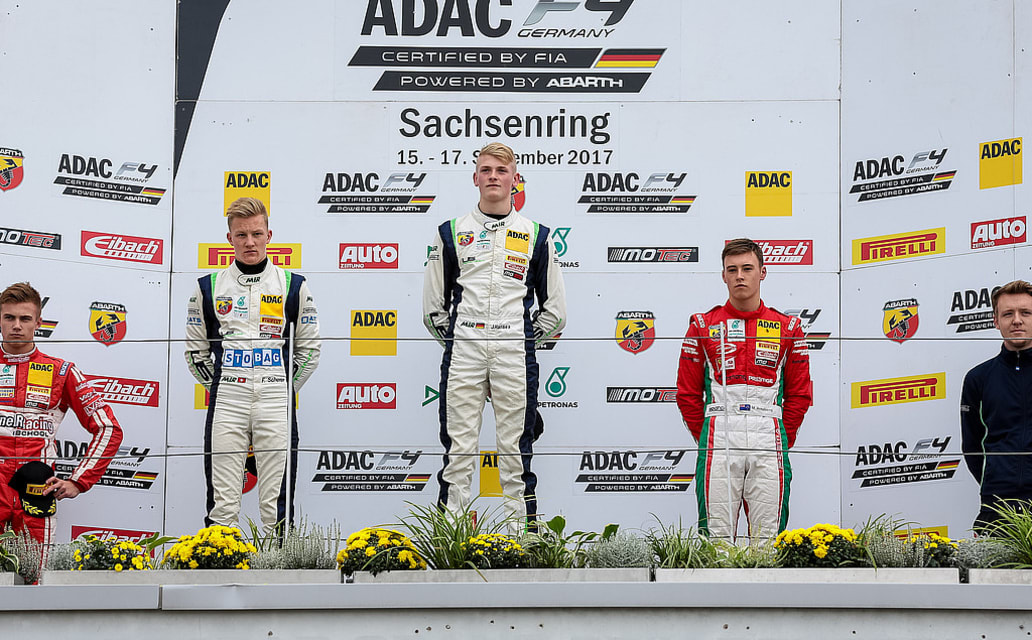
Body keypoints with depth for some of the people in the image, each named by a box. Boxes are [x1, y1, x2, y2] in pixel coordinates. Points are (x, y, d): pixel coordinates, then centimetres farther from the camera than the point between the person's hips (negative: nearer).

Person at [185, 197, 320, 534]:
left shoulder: (293, 286, 7)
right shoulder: (209, 287, 8)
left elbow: (309, 349, 12)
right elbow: (195, 349, 15)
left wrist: (284, 388, 5)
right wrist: (217, 385, 6)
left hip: (276, 402, 0)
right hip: (226, 402, 0)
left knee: (277, 503, 1)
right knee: (222, 501, -1)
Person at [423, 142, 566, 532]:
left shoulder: (536, 236, 9)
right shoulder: (452, 233, 9)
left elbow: (555, 308, 13)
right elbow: (432, 303, 13)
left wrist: (528, 339, 7)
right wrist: (452, 336, 6)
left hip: (515, 353, 0)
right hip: (463, 352, 0)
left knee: (515, 448, 2)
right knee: (459, 446, -1)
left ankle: (521, 531, 5)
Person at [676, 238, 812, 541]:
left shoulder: (787, 328, 11)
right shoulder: (703, 326, 9)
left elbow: (800, 394, 13)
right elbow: (687, 392, 10)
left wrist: (780, 440, 7)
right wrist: (707, 438, 5)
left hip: (768, 446, 1)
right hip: (719, 445, -1)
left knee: (768, 536, 0)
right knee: (717, 536, -4)